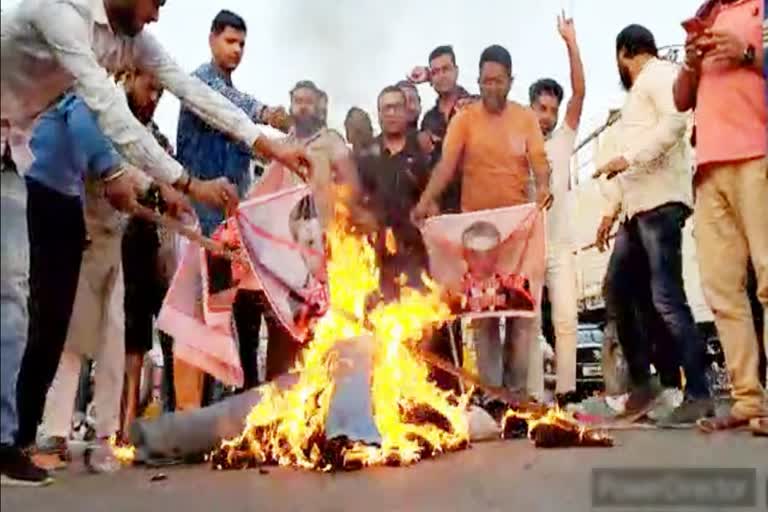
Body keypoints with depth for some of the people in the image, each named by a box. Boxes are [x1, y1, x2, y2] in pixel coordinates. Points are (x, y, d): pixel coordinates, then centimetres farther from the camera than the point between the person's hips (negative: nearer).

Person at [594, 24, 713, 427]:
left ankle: (698, 394, -10)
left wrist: (628, 158, -20)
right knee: (618, 291, 10)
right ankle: (641, 382, 18)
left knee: (666, 298, -14)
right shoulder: (637, 92, 28)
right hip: (637, 208, 10)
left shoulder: (659, 74, 1)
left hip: (660, 203, -10)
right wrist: (613, 208, 24)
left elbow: (676, 121, -18)